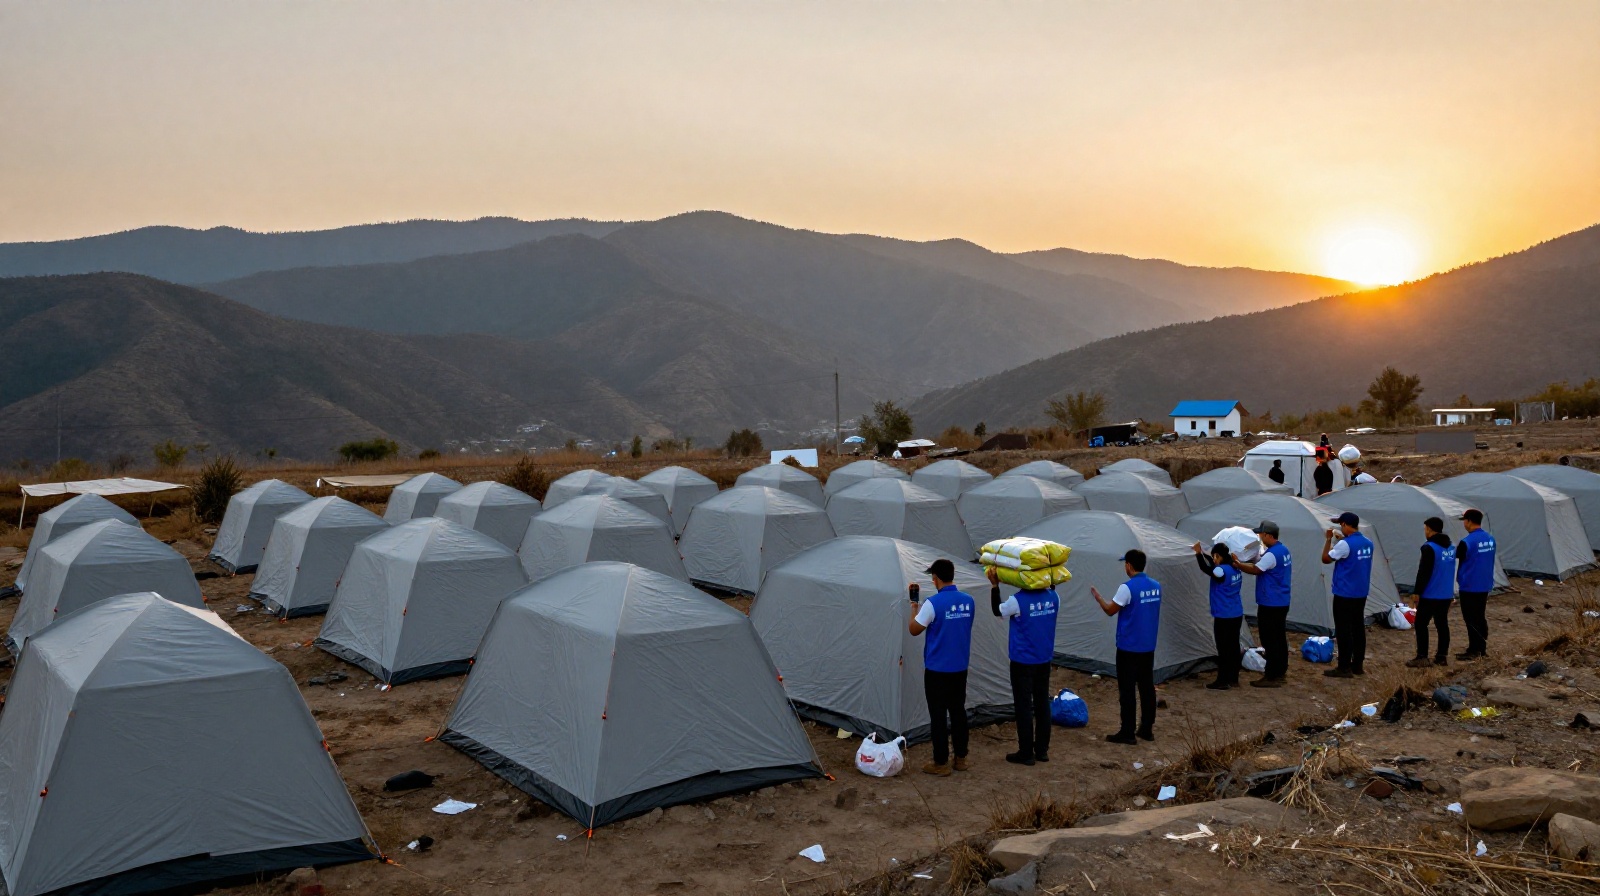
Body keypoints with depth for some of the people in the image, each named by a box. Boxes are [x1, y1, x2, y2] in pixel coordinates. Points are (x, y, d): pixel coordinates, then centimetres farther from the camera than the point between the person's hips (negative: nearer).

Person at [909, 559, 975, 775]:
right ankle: (961, 758, 24)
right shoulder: (968, 601, 1)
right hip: (960, 668, 6)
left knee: (938, 715, 2)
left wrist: (914, 609, 8)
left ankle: (941, 763, 8)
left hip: (937, 669, -6)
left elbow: (914, 630, -10)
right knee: (958, 711, 16)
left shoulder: (933, 603, -19)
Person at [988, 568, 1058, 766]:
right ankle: (1042, 750, 21)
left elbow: (998, 611, -3)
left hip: (1023, 661, -5)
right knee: (1042, 704, 13)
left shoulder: (1018, 600, -20)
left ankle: (1026, 753, 7)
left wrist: (994, 586, 1)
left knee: (1024, 706, 2)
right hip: (1044, 660, 5)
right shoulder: (1053, 597, -5)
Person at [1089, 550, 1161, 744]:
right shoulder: (1156, 586, 4)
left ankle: (1127, 732, 3)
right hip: (1148, 646, 7)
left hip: (1129, 647, -7)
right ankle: (1147, 729, 19)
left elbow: (1110, 610, -10)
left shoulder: (1127, 588, -19)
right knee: (1147, 687, 12)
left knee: (1127, 690, 0)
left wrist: (1096, 596, 6)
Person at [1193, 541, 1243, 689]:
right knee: (1234, 646, 14)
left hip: (1224, 617, -9)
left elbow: (1205, 568, -18)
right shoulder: (1236, 569, 8)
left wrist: (1198, 552, -12)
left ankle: (1222, 681, 3)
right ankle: (1234, 679, 21)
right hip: (1237, 615, 9)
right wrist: (1204, 553, 17)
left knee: (1223, 649, -2)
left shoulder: (1222, 571, -20)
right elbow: (1214, 566, 20)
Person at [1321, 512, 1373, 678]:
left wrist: (1328, 539, 1)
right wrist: (1344, 539, 23)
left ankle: (1344, 668, -1)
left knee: (1343, 630, -3)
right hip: (1361, 593, 8)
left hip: (1344, 594, -8)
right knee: (1358, 628, 13)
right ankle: (1358, 665, 19)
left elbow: (1326, 559, -10)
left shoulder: (1345, 544, -20)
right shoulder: (1368, 543, 6)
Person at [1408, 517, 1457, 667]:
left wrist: (1417, 592, -12)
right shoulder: (1451, 547, 10)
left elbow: (1423, 573, -19)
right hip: (1447, 594, 8)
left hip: (1430, 594, -8)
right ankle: (1442, 656, 14)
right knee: (1442, 624, 12)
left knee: (1421, 624, -1)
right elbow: (1450, 570, 18)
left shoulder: (1429, 547, -17)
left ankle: (1422, 658, -3)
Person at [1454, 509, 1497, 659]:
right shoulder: (1490, 539, 5)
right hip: (1485, 585, 8)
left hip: (1470, 587, -8)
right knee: (1481, 617, 16)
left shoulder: (1466, 542, -20)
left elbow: (1456, 557, -6)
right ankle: (1482, 648, 23)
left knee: (1471, 619, 0)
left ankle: (1473, 651, 3)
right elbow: (1487, 559, 14)